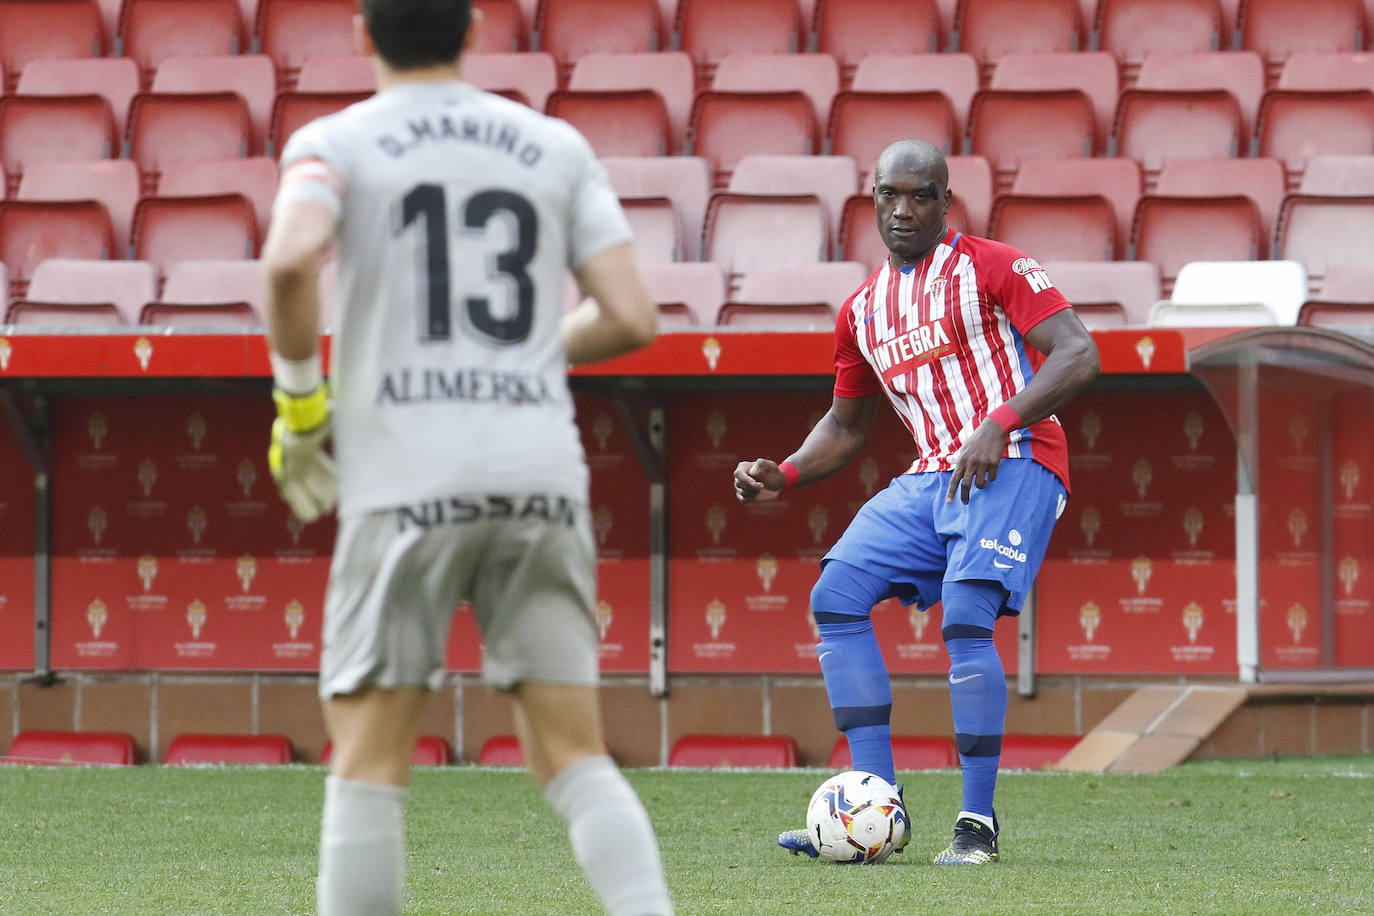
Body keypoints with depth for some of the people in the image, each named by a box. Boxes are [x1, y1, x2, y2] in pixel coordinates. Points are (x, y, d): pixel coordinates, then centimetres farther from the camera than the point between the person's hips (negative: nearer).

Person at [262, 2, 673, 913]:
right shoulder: (557, 147, 13)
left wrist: (299, 400, -3)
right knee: (575, 756, 6)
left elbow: (290, 260, -18)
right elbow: (632, 318, 6)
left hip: (407, 479, -3)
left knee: (368, 762, 3)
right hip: (542, 476, 3)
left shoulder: (334, 144, 3)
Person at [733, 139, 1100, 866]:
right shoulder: (863, 311, 17)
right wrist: (784, 476, 8)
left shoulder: (989, 268, -3)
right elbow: (846, 426, 27)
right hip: (929, 478, 7)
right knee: (836, 596, -8)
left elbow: (1078, 355, -12)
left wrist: (1000, 422, -25)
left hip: (1012, 465, -7)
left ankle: (978, 824, -14)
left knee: (965, 619, -23)